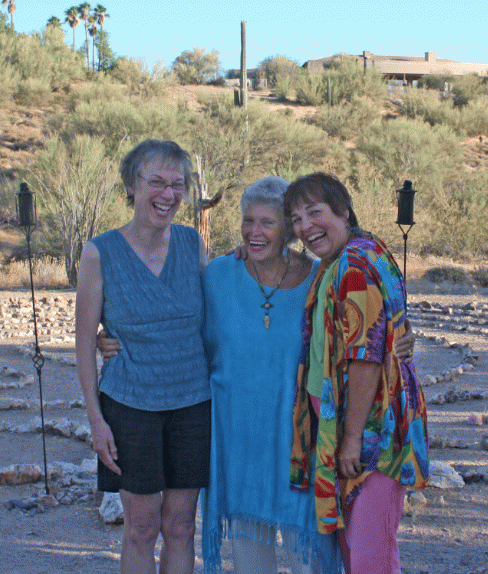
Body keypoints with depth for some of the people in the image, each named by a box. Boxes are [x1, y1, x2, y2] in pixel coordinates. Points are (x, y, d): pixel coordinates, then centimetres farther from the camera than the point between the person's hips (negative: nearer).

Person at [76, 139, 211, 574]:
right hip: (131, 403, -2)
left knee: (180, 526, 10)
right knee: (141, 527, 7)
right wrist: (96, 418, -6)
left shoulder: (193, 243, 1)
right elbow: (85, 340, -4)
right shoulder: (100, 253, -7)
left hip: (193, 403, 2)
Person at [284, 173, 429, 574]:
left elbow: (366, 355, -24)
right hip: (345, 422, 10)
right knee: (349, 534, 19)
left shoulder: (357, 263, -20)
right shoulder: (338, 264, 13)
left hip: (369, 424, -10)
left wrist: (353, 436, -21)